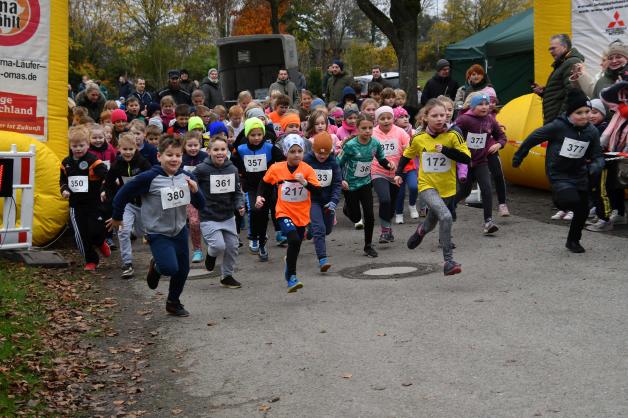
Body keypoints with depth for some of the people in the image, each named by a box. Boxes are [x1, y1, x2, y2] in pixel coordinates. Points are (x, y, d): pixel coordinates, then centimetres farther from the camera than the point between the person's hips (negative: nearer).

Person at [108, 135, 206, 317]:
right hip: (158, 233, -5)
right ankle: (156, 267, 17)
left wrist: (195, 191, -18)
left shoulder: (187, 177, -3)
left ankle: (174, 303, 35)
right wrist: (117, 217, 4)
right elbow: (123, 194, -8)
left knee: (183, 269, 11)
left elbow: (200, 205, 3)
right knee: (170, 268, -20)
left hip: (180, 231, 5)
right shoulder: (149, 178, -18)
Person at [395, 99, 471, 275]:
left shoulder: (453, 135, -10)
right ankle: (449, 262, -23)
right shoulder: (418, 138, -5)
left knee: (431, 223, 21)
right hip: (427, 186, -2)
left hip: (447, 188, 2)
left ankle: (421, 230, 60)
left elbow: (467, 158, -15)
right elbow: (407, 155, 14)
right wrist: (399, 173, 5)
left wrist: (445, 149, -23)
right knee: (446, 216, -27)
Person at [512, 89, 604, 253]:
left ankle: (573, 241, 33)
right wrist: (519, 156, 1)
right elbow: (534, 137, -8)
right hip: (558, 174, -5)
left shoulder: (592, 131, -5)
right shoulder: (558, 126, -19)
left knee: (583, 210, 9)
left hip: (579, 175, 5)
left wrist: (596, 165, -22)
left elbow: (597, 156, 2)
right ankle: (559, 199, 10)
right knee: (572, 201, -27)